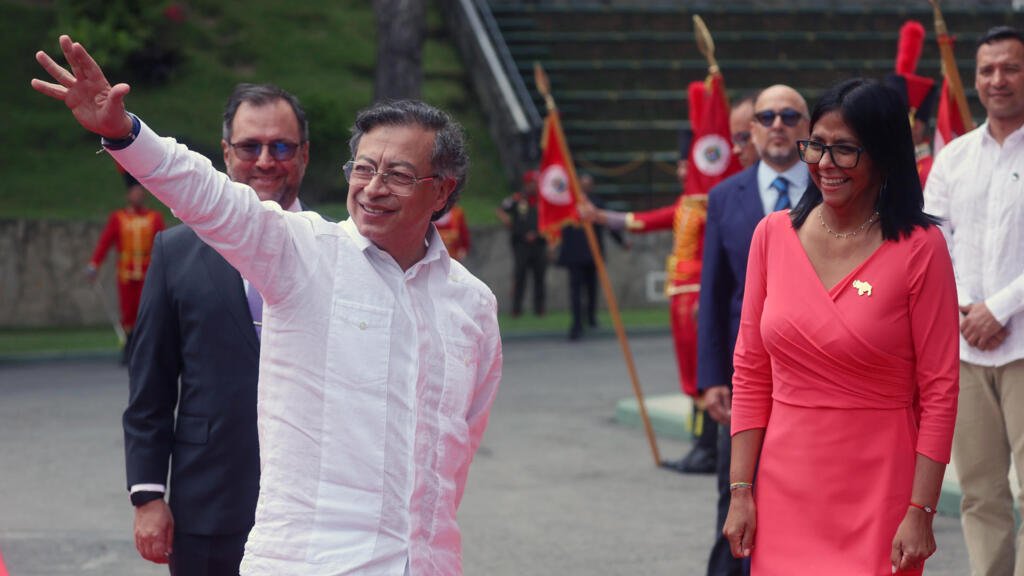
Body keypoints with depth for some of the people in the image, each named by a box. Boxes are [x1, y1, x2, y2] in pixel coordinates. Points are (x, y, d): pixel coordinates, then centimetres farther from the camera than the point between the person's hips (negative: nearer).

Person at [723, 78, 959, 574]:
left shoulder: (919, 249, -8)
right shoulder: (773, 235, 3)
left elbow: (940, 391, -8)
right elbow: (750, 373, 6)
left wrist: (920, 513, -12)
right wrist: (740, 490, 2)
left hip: (878, 492, -3)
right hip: (785, 489, 3)